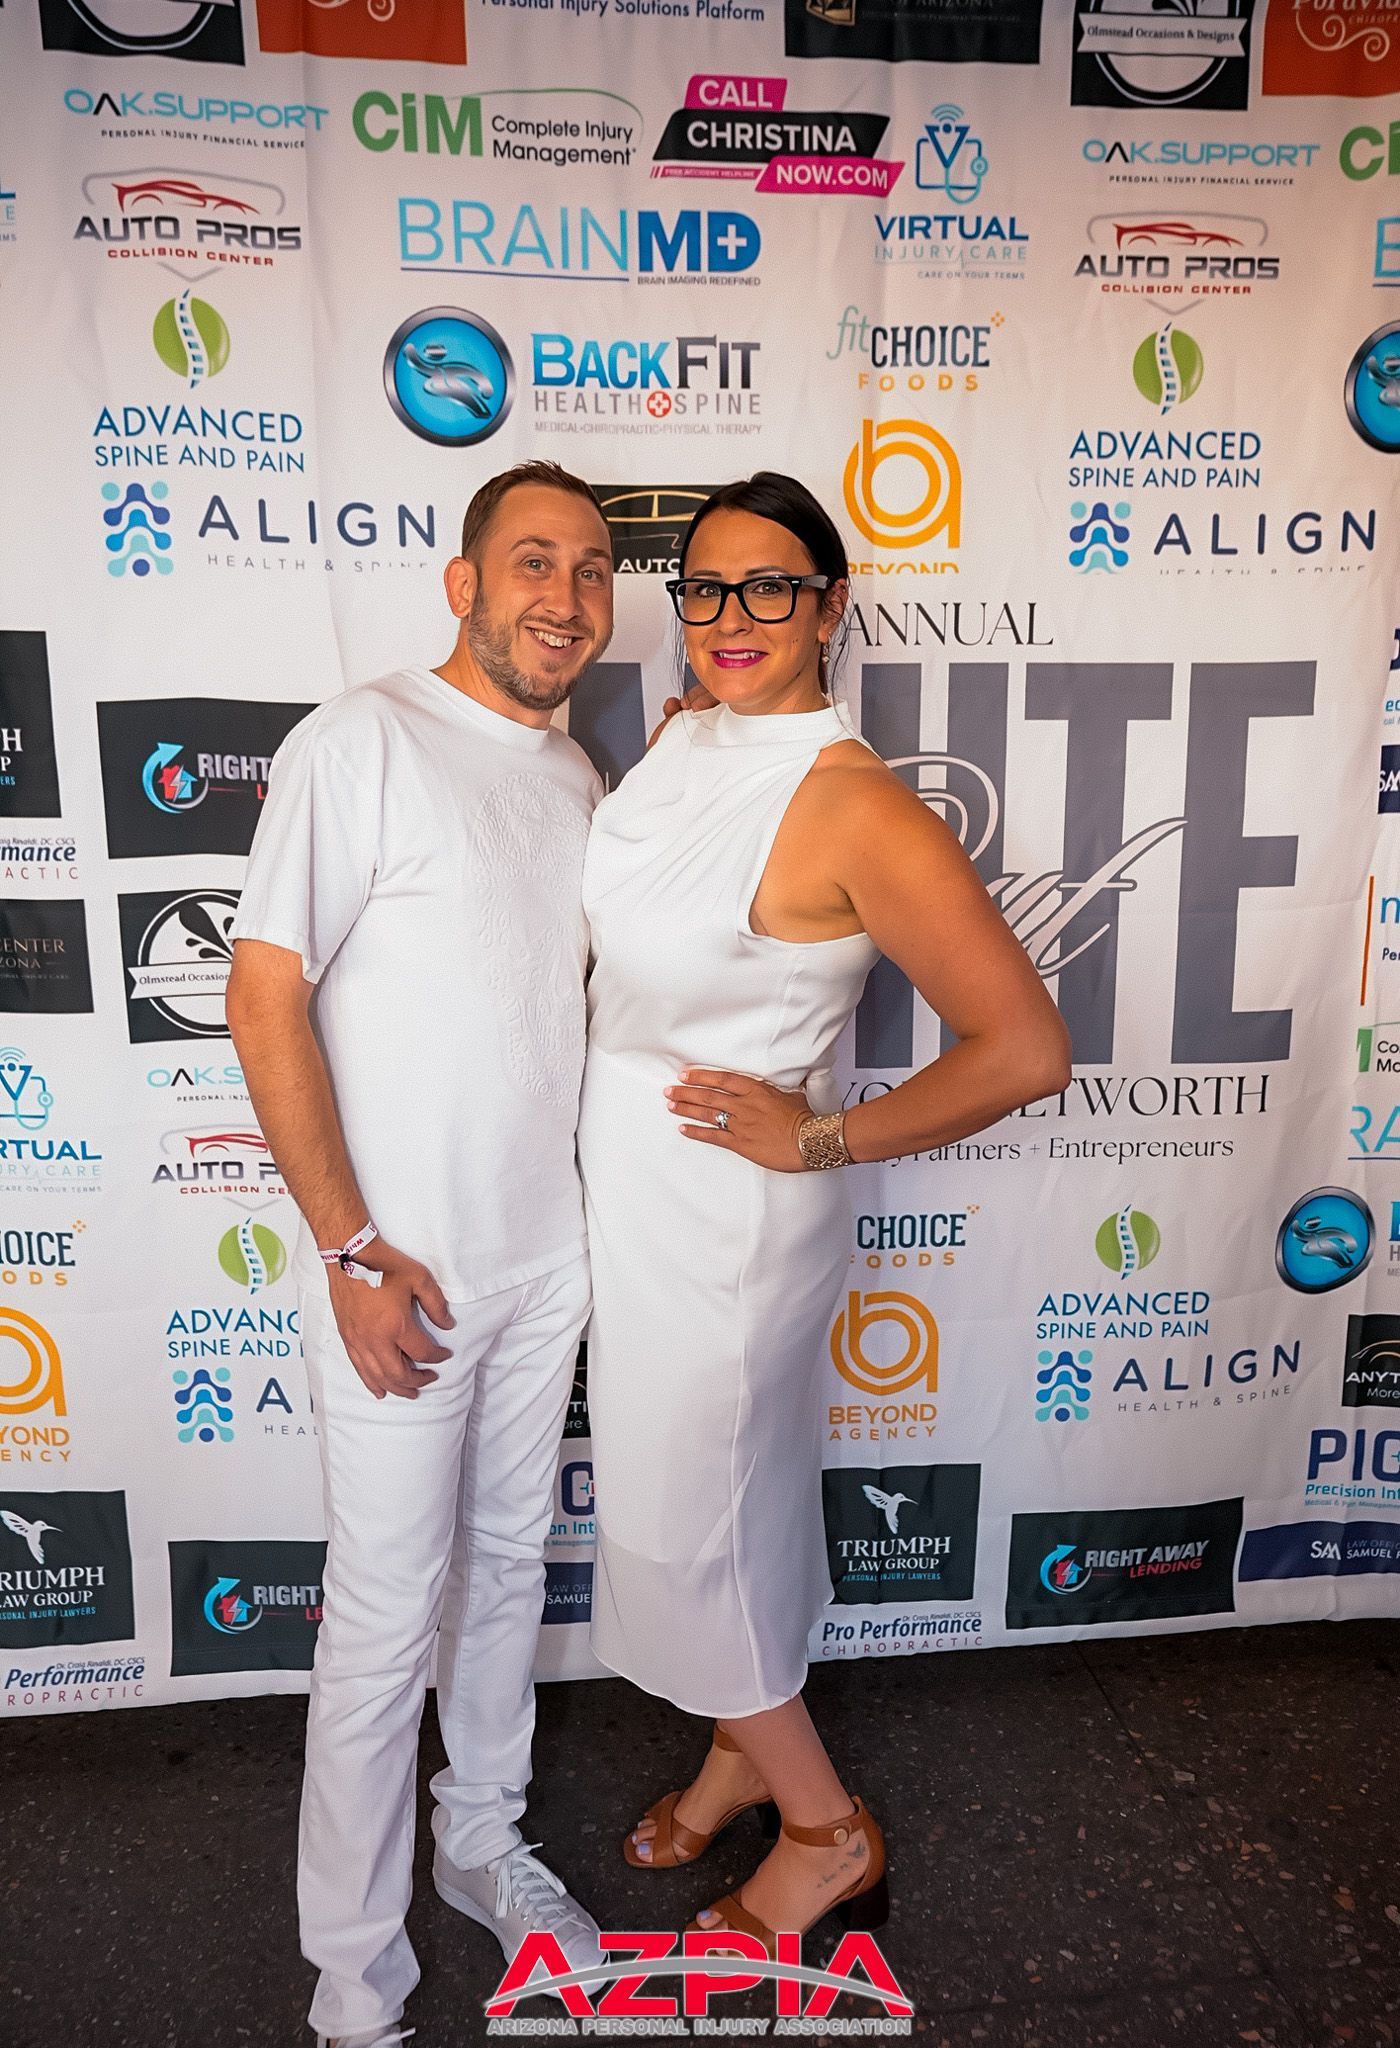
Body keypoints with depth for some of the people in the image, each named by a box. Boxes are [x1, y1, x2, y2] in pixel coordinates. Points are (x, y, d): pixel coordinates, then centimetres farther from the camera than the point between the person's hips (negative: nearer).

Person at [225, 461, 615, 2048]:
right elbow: (265, 996, -16)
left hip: (545, 1261, 7)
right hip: (399, 1269, -6)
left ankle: (483, 1844, 44)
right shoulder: (364, 742, -12)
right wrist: (354, 1251, -17)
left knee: (509, 1568, 20)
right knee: (388, 1616, 5)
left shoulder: (580, 784, 10)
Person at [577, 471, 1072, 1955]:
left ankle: (826, 1832, 32)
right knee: (734, 1495, 22)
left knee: (681, 1523, 8)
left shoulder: (854, 809, -24)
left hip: (724, 1216, -7)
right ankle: (748, 1751, 47)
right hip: (635, 1193, 7)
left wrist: (821, 1138, -19)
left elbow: (1024, 1048, -25)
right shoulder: (682, 742, 0)